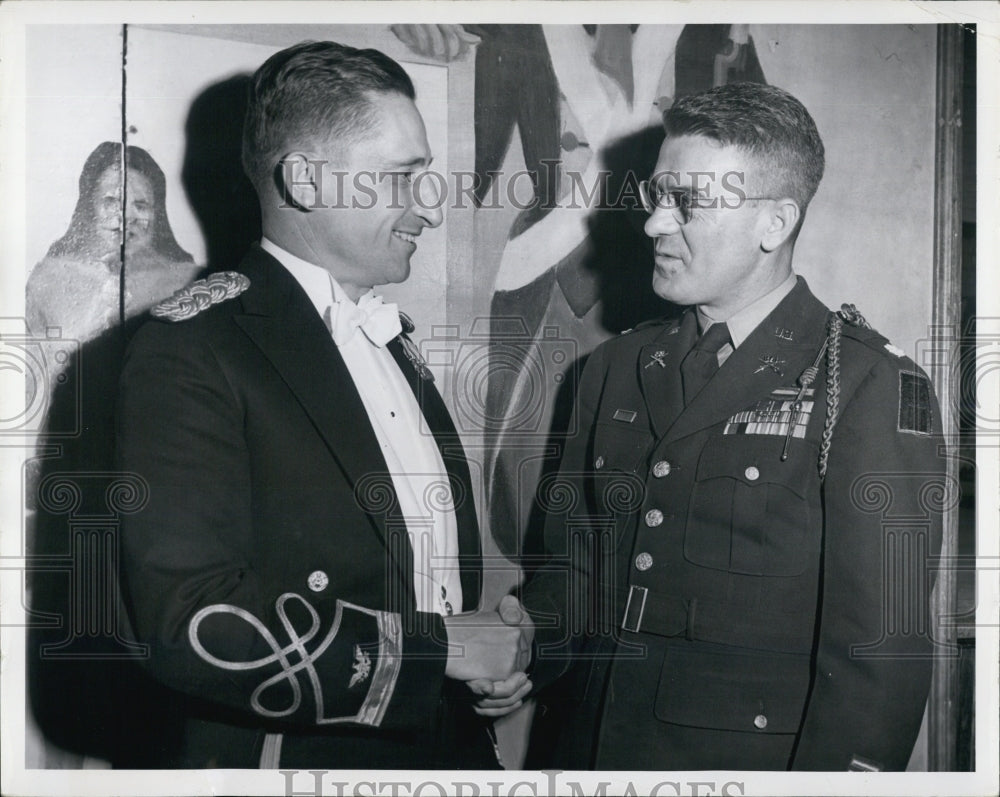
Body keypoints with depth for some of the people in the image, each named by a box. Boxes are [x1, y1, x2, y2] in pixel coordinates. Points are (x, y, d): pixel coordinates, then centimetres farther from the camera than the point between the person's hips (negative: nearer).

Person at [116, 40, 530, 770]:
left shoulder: (393, 343, 9)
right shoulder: (192, 352, -15)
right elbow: (194, 627, -25)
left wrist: (492, 651, 0)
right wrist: (439, 647, -19)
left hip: (449, 744, 7)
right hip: (288, 759, -7)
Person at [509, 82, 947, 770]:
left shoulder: (874, 389, -12)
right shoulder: (616, 368, 7)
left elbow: (883, 649, -15)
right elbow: (569, 566, 11)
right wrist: (509, 657, -3)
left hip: (755, 761, -5)